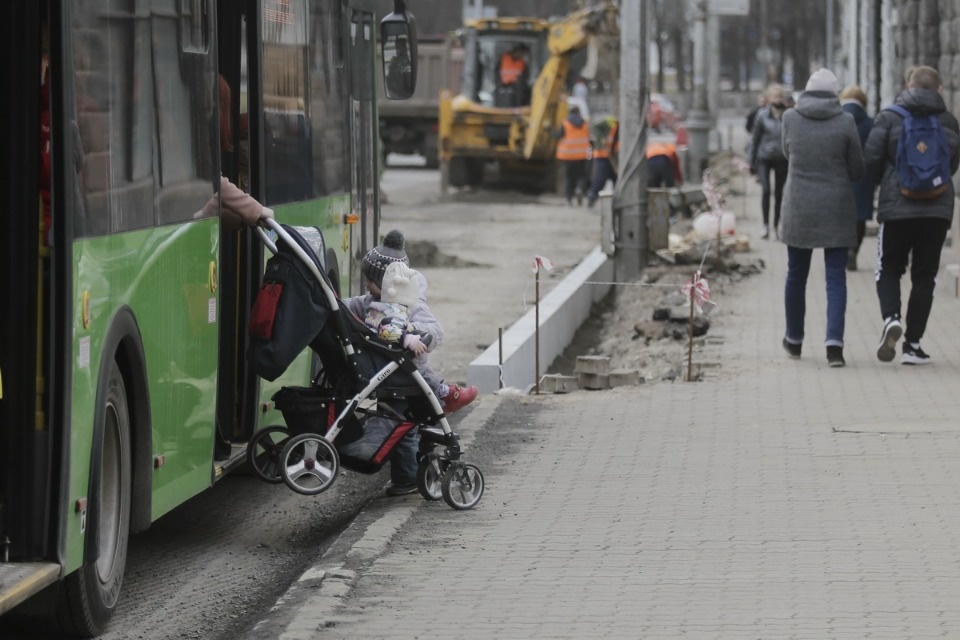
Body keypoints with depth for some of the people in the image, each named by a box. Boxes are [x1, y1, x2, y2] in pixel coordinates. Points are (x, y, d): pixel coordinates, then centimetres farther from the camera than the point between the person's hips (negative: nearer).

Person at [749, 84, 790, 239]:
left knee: (779, 193, 7)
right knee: (766, 190, -13)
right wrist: (752, 161, 4)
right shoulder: (762, 115, -3)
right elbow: (755, 139, 3)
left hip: (782, 159, 1)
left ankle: (776, 226, 19)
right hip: (764, 158, -1)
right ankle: (765, 225, -4)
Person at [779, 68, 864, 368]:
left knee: (796, 275, 17)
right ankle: (834, 343, -14)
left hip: (799, 208, 2)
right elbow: (857, 169, -1)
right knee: (836, 277, 1)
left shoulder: (790, 118, -4)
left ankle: (794, 340, 31)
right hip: (837, 209, -1)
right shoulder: (845, 122, -8)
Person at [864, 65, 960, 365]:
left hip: (897, 205, -2)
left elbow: (870, 160, -8)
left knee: (889, 270, 11)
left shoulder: (889, 117, -4)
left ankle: (891, 318, -16)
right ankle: (913, 343, 6)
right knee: (925, 275, 9)